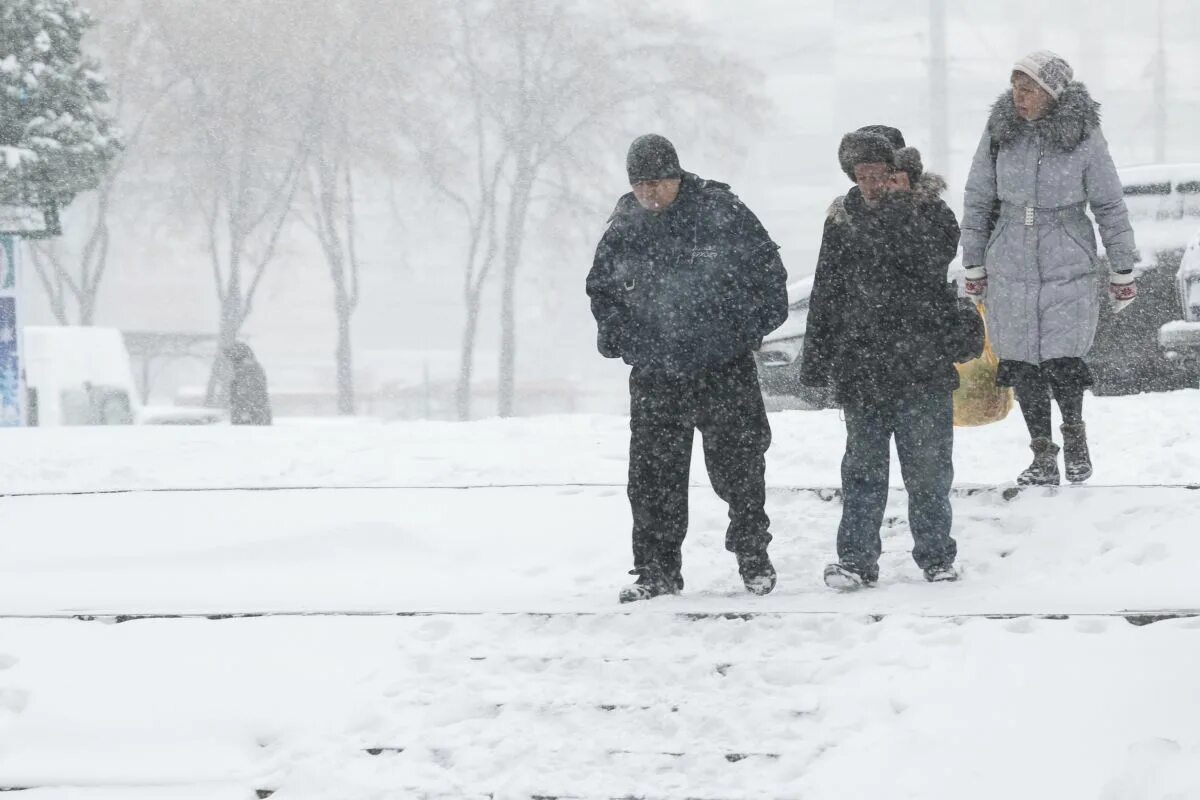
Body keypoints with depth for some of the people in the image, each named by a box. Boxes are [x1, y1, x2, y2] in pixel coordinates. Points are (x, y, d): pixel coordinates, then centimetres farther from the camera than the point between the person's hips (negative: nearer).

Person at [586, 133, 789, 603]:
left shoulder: (722, 213, -5)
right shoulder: (623, 231, 5)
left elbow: (766, 266, 4)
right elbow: (601, 288, 20)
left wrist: (756, 323, -2)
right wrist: (613, 333, 7)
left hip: (725, 369, -3)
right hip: (654, 375, 3)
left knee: (739, 465, 2)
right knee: (653, 476, 2)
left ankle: (753, 556, 18)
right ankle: (656, 571, 10)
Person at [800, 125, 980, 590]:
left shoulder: (930, 212, -1)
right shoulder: (843, 221, 7)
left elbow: (932, 259, -21)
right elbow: (826, 295, 11)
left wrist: (897, 206, -17)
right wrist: (817, 360, 8)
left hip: (923, 368, -2)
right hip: (860, 368, 2)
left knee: (928, 469, 4)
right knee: (863, 468, 6)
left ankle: (936, 556, 15)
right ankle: (856, 558, 10)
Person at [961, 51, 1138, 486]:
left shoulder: (1084, 137, -8)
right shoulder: (999, 132, -3)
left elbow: (1109, 206, 0)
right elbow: (978, 201, 7)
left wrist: (1122, 270, 3)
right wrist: (973, 265, 9)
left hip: (1069, 269, -2)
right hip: (1010, 268, 2)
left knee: (1063, 364, -9)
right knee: (1022, 367, 3)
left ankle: (1074, 431, 21)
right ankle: (1043, 456, 18)